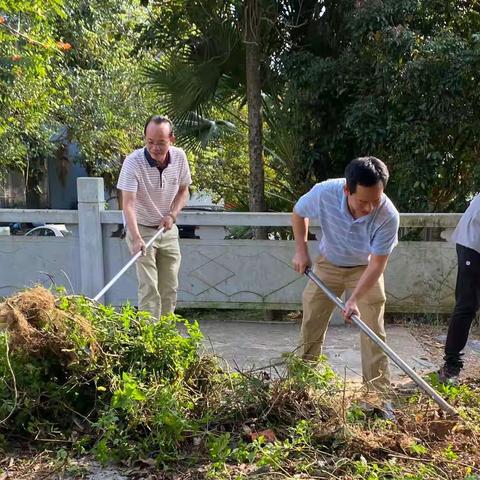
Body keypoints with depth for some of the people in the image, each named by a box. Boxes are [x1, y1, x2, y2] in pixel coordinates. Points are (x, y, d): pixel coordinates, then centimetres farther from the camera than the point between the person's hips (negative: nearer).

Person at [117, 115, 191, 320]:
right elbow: (128, 203, -28)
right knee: (149, 288, -12)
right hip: (142, 229, -5)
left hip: (168, 230, 5)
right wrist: (136, 238, -40)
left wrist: (172, 214, -10)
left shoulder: (179, 157, -7)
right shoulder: (133, 162, -22)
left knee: (170, 289, 8)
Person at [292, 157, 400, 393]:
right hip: (328, 264, 2)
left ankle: (380, 391, 7)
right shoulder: (324, 193, -32)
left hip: (365, 268, -1)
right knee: (311, 325, 7)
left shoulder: (388, 216, -35)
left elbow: (377, 264, -27)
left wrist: (355, 299, -36)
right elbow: (298, 213, -8)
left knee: (373, 332, -4)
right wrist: (301, 250, -13)